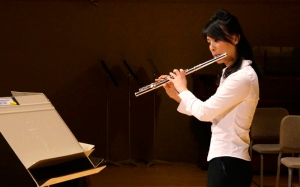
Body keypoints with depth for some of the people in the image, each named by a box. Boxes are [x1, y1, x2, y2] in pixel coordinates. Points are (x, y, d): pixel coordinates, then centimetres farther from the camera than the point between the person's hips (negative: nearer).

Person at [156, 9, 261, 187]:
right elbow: (210, 112, 17)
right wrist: (176, 95, 8)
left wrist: (183, 89, -2)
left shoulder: (243, 77, -20)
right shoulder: (231, 72, 14)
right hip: (225, 159, 10)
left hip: (229, 162, -10)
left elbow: (205, 112, -19)